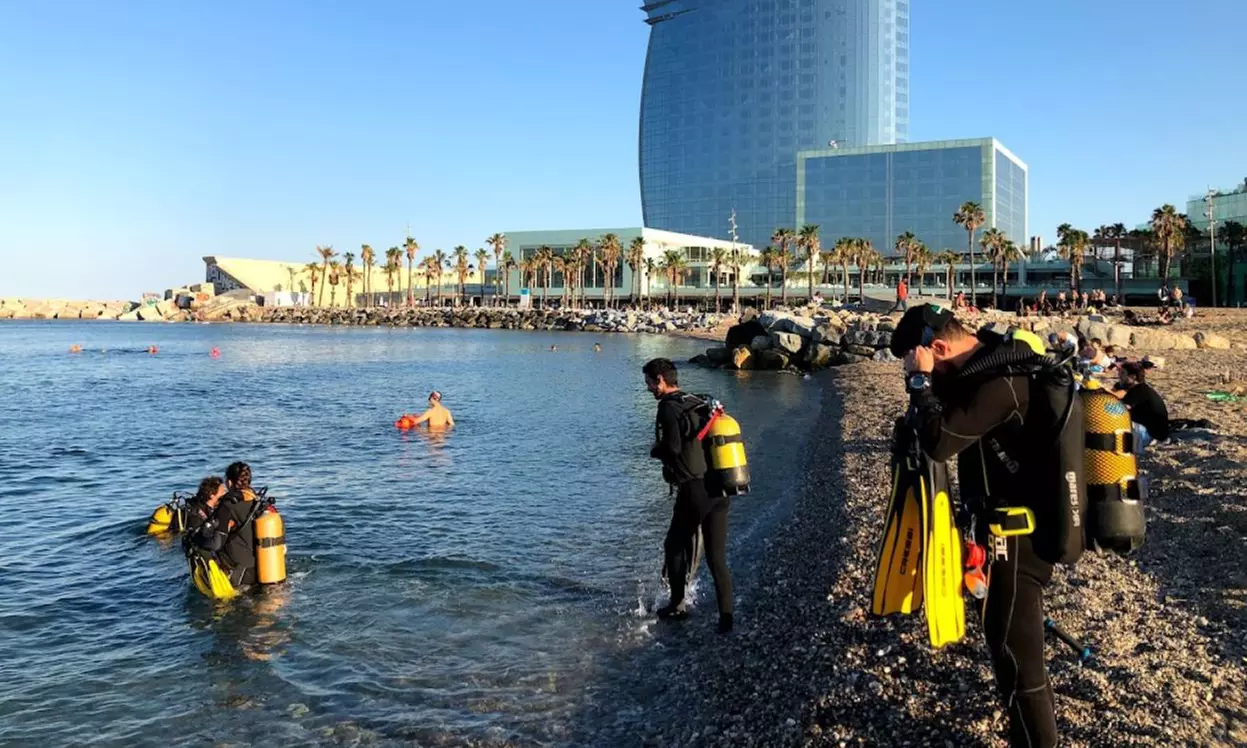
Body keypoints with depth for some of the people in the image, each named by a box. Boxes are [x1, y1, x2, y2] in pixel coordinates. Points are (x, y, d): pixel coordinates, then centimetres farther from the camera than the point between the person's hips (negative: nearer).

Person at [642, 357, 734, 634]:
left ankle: (678, 605, 24)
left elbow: (672, 447, -20)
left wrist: (655, 451, 1)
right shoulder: (700, 404, 15)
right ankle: (726, 617, 3)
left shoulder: (669, 407, -8)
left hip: (694, 491, -6)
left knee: (675, 546, 15)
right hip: (720, 490, 6)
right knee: (717, 558, 7)